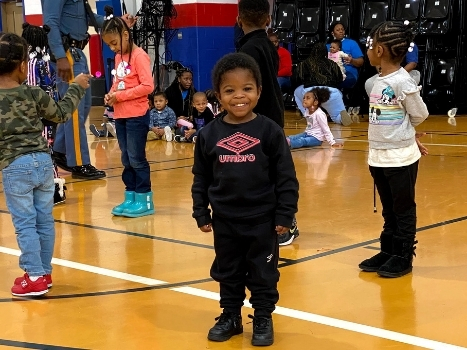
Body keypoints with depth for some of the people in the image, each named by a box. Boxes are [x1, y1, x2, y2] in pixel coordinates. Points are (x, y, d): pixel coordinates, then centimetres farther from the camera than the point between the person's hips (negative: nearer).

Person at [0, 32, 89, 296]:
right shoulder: (34, 94, 0)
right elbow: (62, 113, 15)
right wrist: (77, 88, 26)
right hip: (43, 161, 3)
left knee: (25, 224, 2)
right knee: (45, 221, 12)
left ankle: (35, 278, 2)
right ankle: (44, 272, 22)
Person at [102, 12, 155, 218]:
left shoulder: (139, 56, -12)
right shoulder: (118, 57, 13)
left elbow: (147, 86, -19)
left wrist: (120, 95, -18)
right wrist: (111, 95, -1)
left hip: (136, 116, -8)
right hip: (120, 116, 8)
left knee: (137, 159, -4)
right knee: (126, 159, 11)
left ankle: (144, 200, 3)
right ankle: (130, 197, 18)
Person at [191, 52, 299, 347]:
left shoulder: (269, 131, -10)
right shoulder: (209, 134, -3)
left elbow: (286, 177, -7)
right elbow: (201, 178, 5)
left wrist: (285, 214, -8)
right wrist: (201, 214, 4)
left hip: (262, 219, -3)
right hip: (224, 220, 3)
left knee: (263, 273, 10)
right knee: (227, 272, 17)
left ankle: (263, 319, 26)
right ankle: (230, 316, 33)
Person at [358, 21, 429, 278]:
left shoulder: (403, 82, -17)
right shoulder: (376, 81, 5)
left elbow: (419, 116, -8)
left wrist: (404, 133, 7)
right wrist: (402, 134, 2)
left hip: (401, 158, -7)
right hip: (378, 156, 7)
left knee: (403, 209, 6)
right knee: (388, 209, 17)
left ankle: (403, 257, 16)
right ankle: (388, 251, 28)